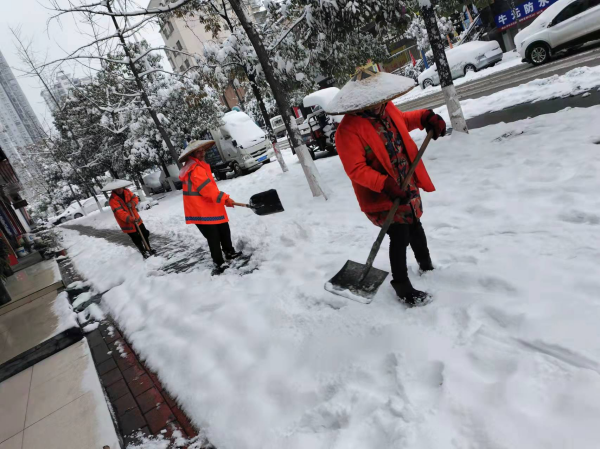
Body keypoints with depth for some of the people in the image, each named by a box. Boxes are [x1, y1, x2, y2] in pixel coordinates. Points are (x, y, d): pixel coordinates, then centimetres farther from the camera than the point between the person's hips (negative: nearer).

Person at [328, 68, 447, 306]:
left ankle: (426, 266, 51)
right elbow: (356, 169, -27)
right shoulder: (348, 130, -25)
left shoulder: (387, 109, -2)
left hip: (408, 186, 8)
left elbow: (404, 120, 21)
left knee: (415, 228, 24)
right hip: (382, 196, -8)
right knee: (400, 238, -6)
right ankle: (401, 286, 17)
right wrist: (386, 185, -37)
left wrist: (427, 117, 2)